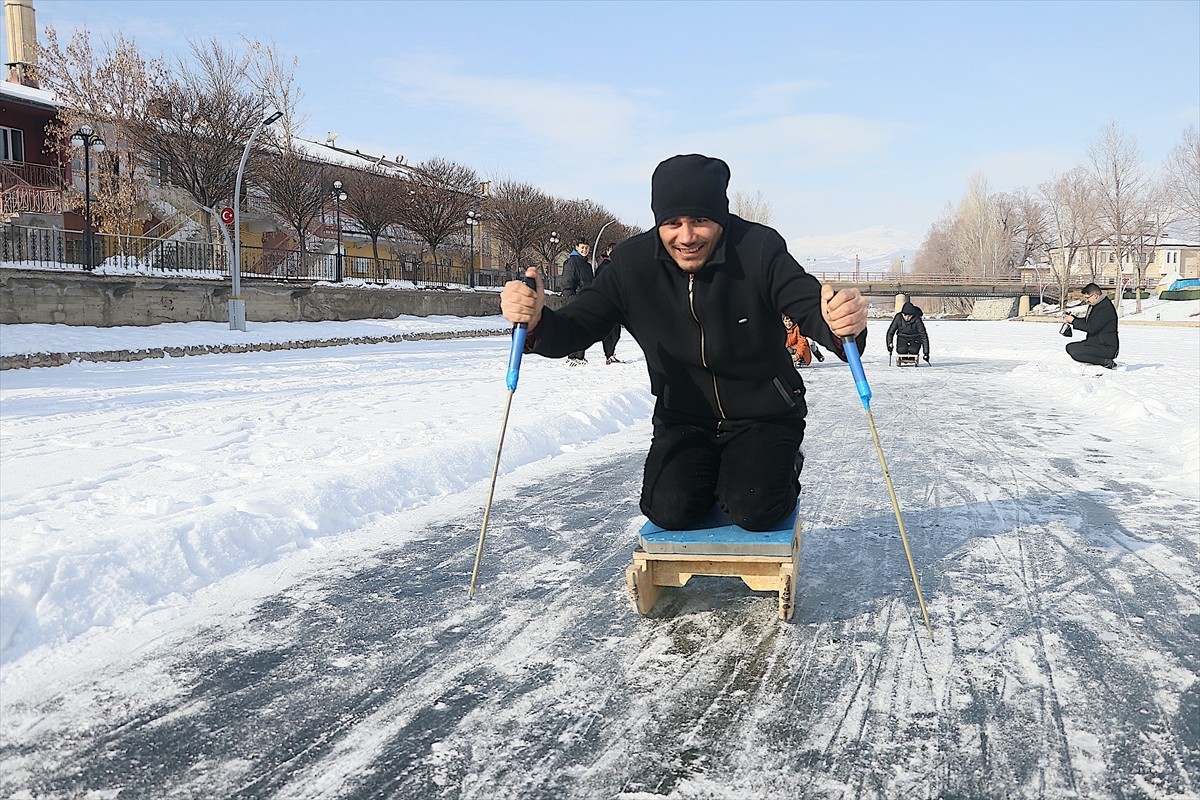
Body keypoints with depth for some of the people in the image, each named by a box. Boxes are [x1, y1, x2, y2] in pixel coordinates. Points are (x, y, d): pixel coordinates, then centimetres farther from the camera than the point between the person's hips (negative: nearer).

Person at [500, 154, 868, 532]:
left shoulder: (759, 249, -19)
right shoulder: (632, 263, -13)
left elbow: (812, 311, -25)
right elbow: (572, 331, -14)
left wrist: (842, 324, -52)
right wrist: (536, 321, -40)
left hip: (763, 415, -2)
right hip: (683, 420, 2)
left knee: (754, 511, -21)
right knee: (669, 510, -17)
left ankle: (782, 469, 16)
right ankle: (713, 472, 18)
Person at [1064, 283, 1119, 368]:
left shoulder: (1106, 308, -20)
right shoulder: (1093, 305, 11)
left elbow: (1092, 328, -24)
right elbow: (1086, 321, 23)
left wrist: (1073, 321, -16)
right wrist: (1072, 318, 5)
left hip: (1107, 347, -11)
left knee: (1076, 353, -24)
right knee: (1070, 347, 10)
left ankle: (1107, 362, -13)